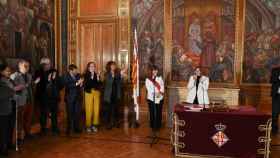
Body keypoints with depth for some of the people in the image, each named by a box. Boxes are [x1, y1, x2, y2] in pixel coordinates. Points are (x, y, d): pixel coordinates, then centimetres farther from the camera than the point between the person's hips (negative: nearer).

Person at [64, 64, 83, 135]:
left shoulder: (78, 75, 4)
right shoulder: (66, 77, -7)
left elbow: (80, 84, 11)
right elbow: (68, 85, -22)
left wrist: (81, 84, -12)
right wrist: (77, 83, -29)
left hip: (78, 97, 3)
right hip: (70, 98, -3)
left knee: (77, 113, 5)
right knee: (70, 114, 3)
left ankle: (76, 128, 16)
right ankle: (69, 129, 14)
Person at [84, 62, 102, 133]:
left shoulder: (97, 75, 10)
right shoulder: (86, 75, 1)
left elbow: (100, 85, 4)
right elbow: (86, 85, -12)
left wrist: (98, 78, -10)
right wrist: (91, 77, -19)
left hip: (96, 93, 3)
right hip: (89, 93, -3)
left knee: (96, 109, 1)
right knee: (89, 110, -4)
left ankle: (94, 125, 14)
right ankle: (88, 126, 8)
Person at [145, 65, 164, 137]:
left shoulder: (160, 78, 10)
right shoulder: (148, 79, 3)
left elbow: (162, 87, 0)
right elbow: (149, 89, -8)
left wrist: (161, 92, -21)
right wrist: (156, 93, -23)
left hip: (159, 98, 2)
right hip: (151, 98, -2)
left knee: (159, 113, 4)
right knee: (152, 113, -1)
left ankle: (158, 127, 18)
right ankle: (153, 128, 9)